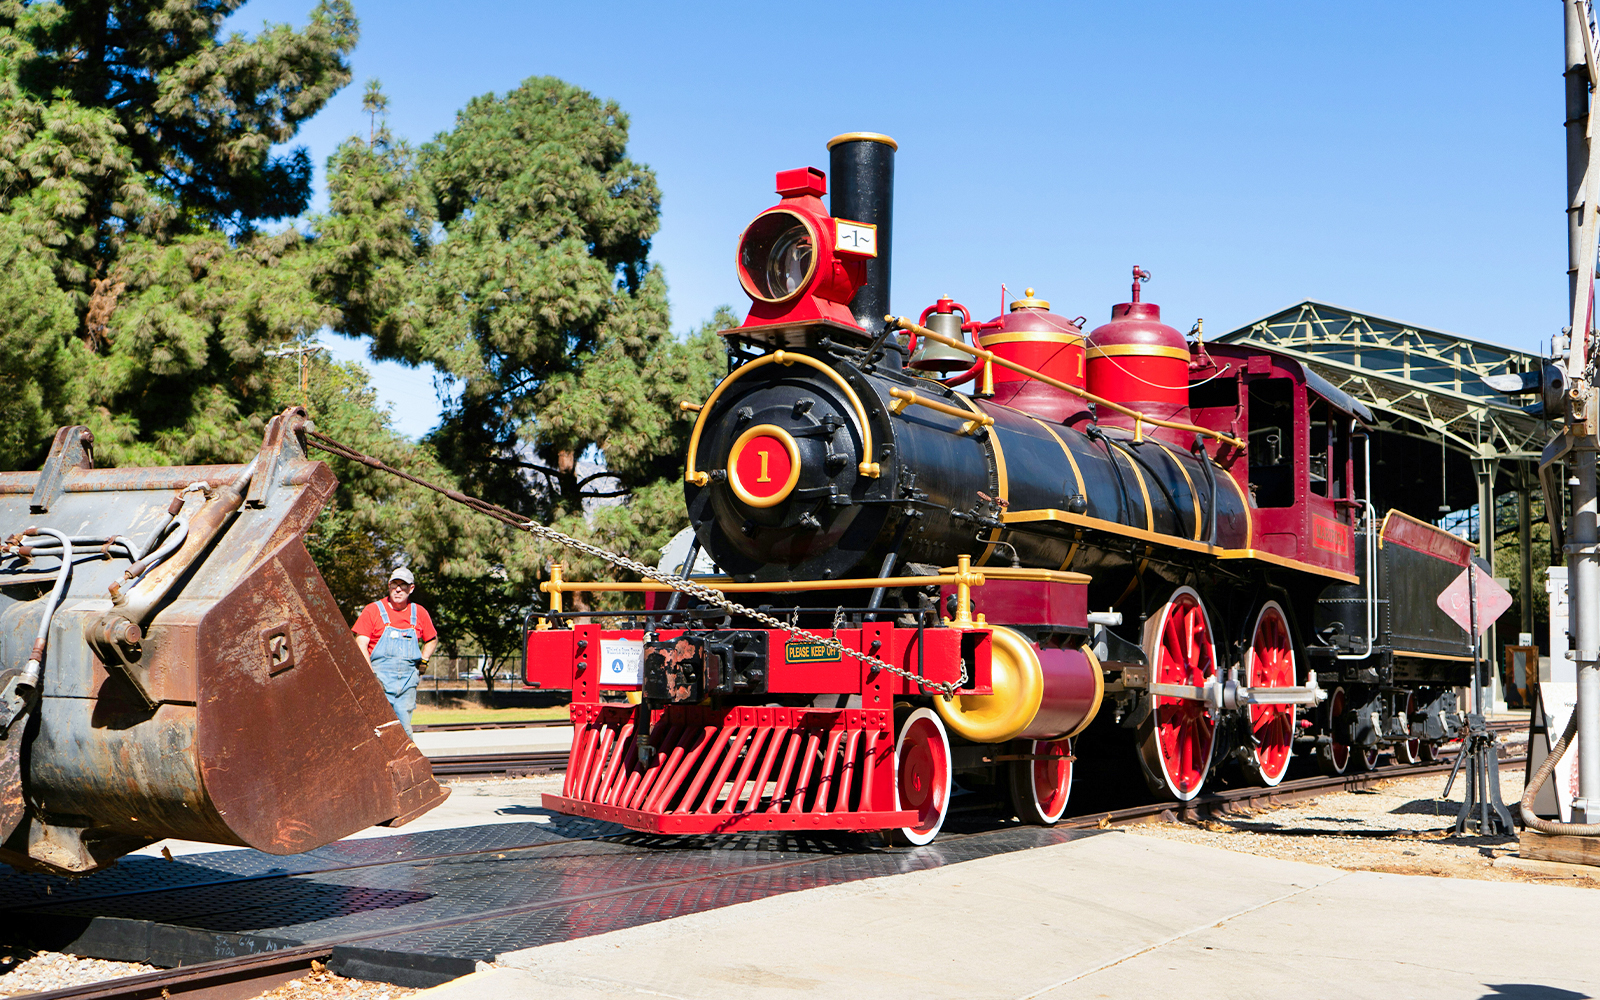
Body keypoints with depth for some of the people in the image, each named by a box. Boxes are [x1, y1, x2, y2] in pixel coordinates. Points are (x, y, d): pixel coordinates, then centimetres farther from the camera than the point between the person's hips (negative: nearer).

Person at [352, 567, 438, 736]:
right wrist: (371, 674, -15)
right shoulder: (372, 610, 2)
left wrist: (423, 662, 12)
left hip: (408, 680, 3)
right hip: (380, 679, -3)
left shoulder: (419, 613, 12)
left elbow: (432, 639, 28)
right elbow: (361, 644, -3)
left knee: (404, 729, -1)